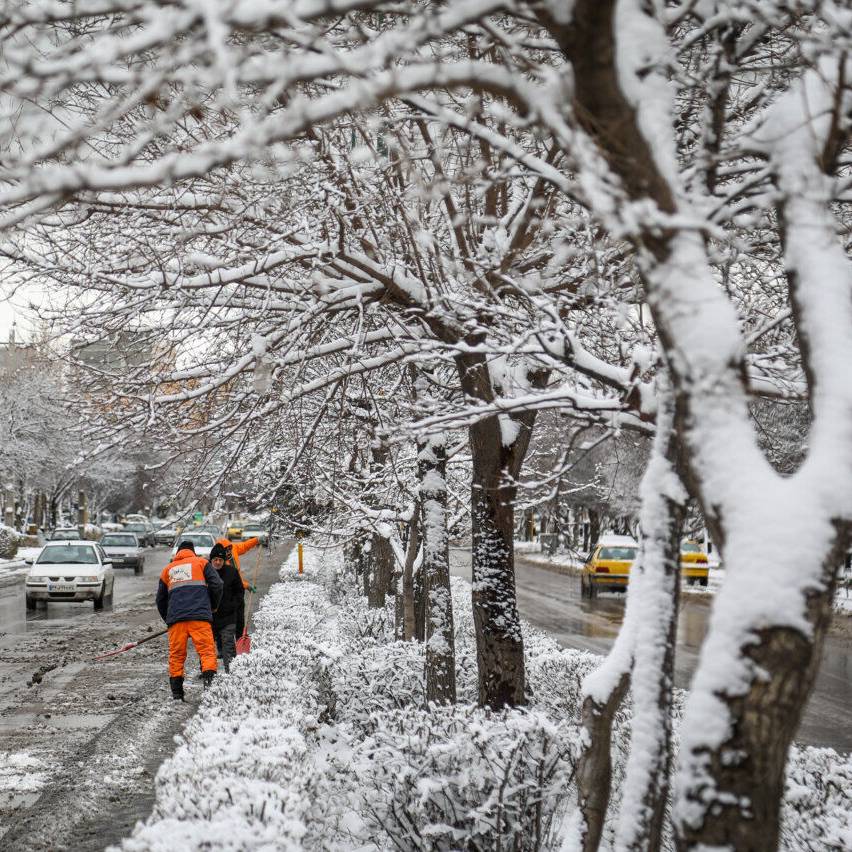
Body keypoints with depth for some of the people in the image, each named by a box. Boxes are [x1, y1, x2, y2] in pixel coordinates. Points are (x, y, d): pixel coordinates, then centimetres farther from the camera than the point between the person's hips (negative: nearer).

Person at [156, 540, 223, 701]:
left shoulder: (168, 569, 25)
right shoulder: (201, 562, 17)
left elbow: (160, 600, 27)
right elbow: (216, 585, 5)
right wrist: (213, 606, 19)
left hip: (175, 617, 3)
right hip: (199, 615, -3)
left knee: (176, 655, 8)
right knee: (207, 650, -5)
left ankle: (176, 693, 5)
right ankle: (209, 683, -22)